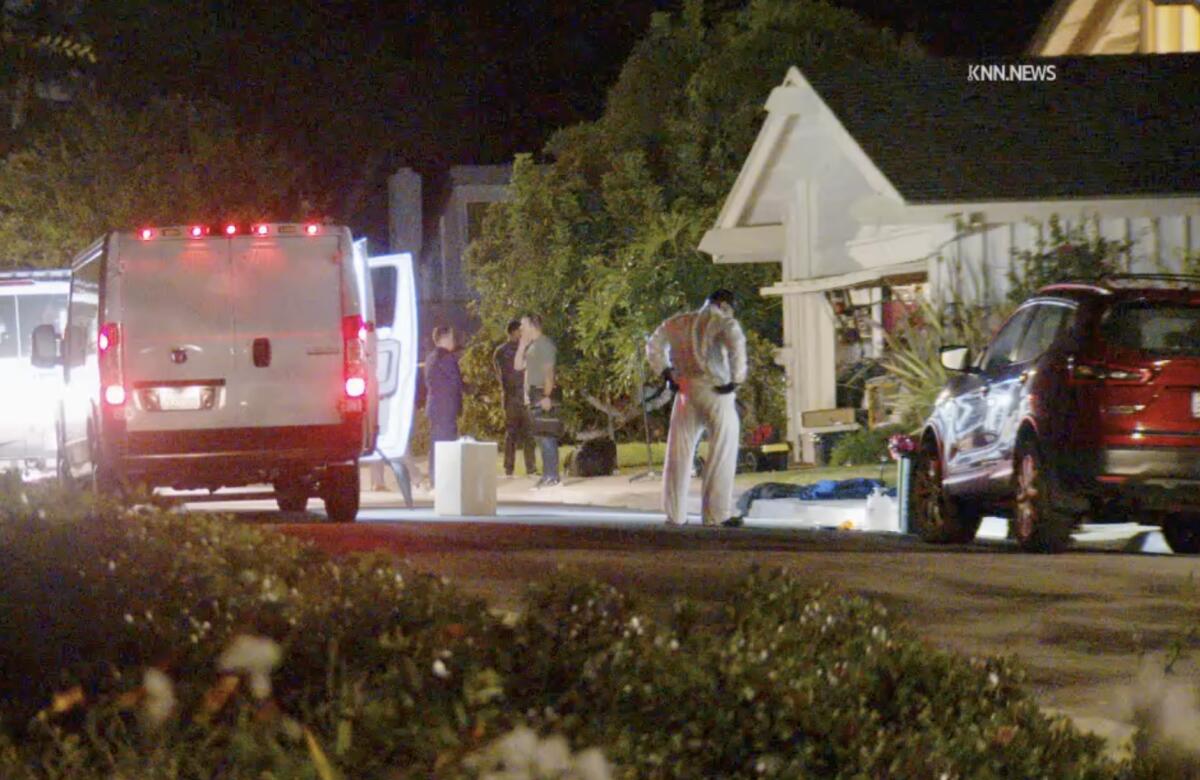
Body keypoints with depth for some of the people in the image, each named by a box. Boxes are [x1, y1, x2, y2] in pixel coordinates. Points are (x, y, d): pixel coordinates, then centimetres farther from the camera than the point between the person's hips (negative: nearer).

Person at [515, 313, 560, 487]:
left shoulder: (544, 344, -11)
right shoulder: (531, 346, 18)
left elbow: (549, 372, -17)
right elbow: (518, 365, 19)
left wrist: (547, 396, -23)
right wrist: (522, 346, 11)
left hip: (543, 396, -10)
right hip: (533, 395, 10)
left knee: (546, 436, -11)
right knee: (540, 436, 10)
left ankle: (552, 476, -12)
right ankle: (547, 475, 13)